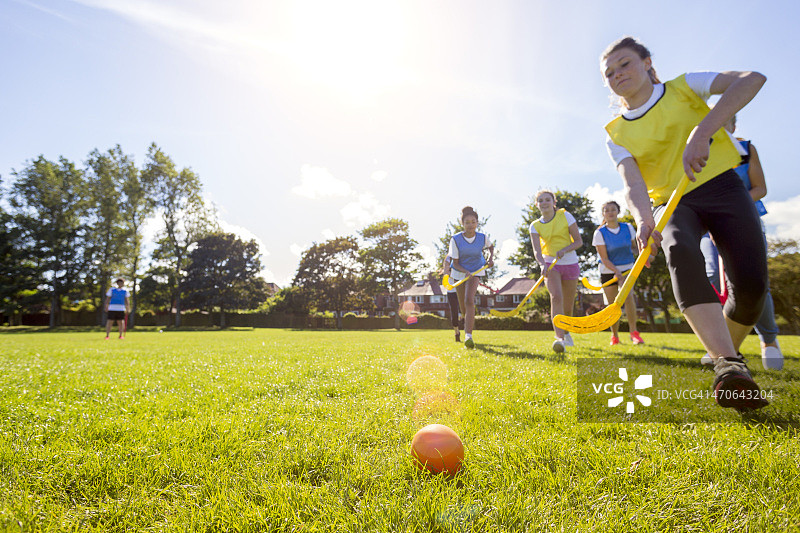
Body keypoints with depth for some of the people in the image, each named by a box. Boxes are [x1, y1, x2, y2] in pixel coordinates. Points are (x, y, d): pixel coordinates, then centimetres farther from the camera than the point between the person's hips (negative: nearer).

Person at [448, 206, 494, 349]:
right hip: (459, 272, 1)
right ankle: (469, 322, 46)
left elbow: (491, 246, 13)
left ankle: (468, 335, -31)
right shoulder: (455, 239, -19)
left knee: (469, 300, -25)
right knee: (463, 306, 10)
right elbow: (455, 264, -15)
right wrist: (465, 272, -33)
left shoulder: (482, 237, -14)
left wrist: (491, 258, -5)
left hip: (476, 271, -1)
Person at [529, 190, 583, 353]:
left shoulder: (565, 216, -3)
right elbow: (536, 250, -13)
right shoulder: (535, 226, -1)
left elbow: (579, 241, -4)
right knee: (556, 297, -26)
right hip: (550, 264, 0)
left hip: (570, 263, 1)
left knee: (568, 306, 7)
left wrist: (564, 250, -22)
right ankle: (559, 338, -31)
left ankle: (566, 332, 36)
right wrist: (543, 264, -33)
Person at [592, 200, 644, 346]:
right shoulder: (600, 233, -12)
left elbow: (633, 246, 14)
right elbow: (604, 259, -14)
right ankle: (615, 336, 20)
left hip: (627, 268, 1)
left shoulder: (628, 228, -3)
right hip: (608, 271, -1)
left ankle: (634, 332, -17)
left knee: (628, 295, -24)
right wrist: (618, 273, -25)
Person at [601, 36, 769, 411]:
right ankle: (729, 365, -40)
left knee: (750, 284, -16)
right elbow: (632, 182, -12)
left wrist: (702, 131, -28)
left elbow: (752, 79, -12)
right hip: (673, 204, 0)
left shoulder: (684, 87, 4)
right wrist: (643, 219, -34)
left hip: (722, 186, 0)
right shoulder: (617, 134, 5)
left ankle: (723, 357, 12)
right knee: (679, 252, -35)